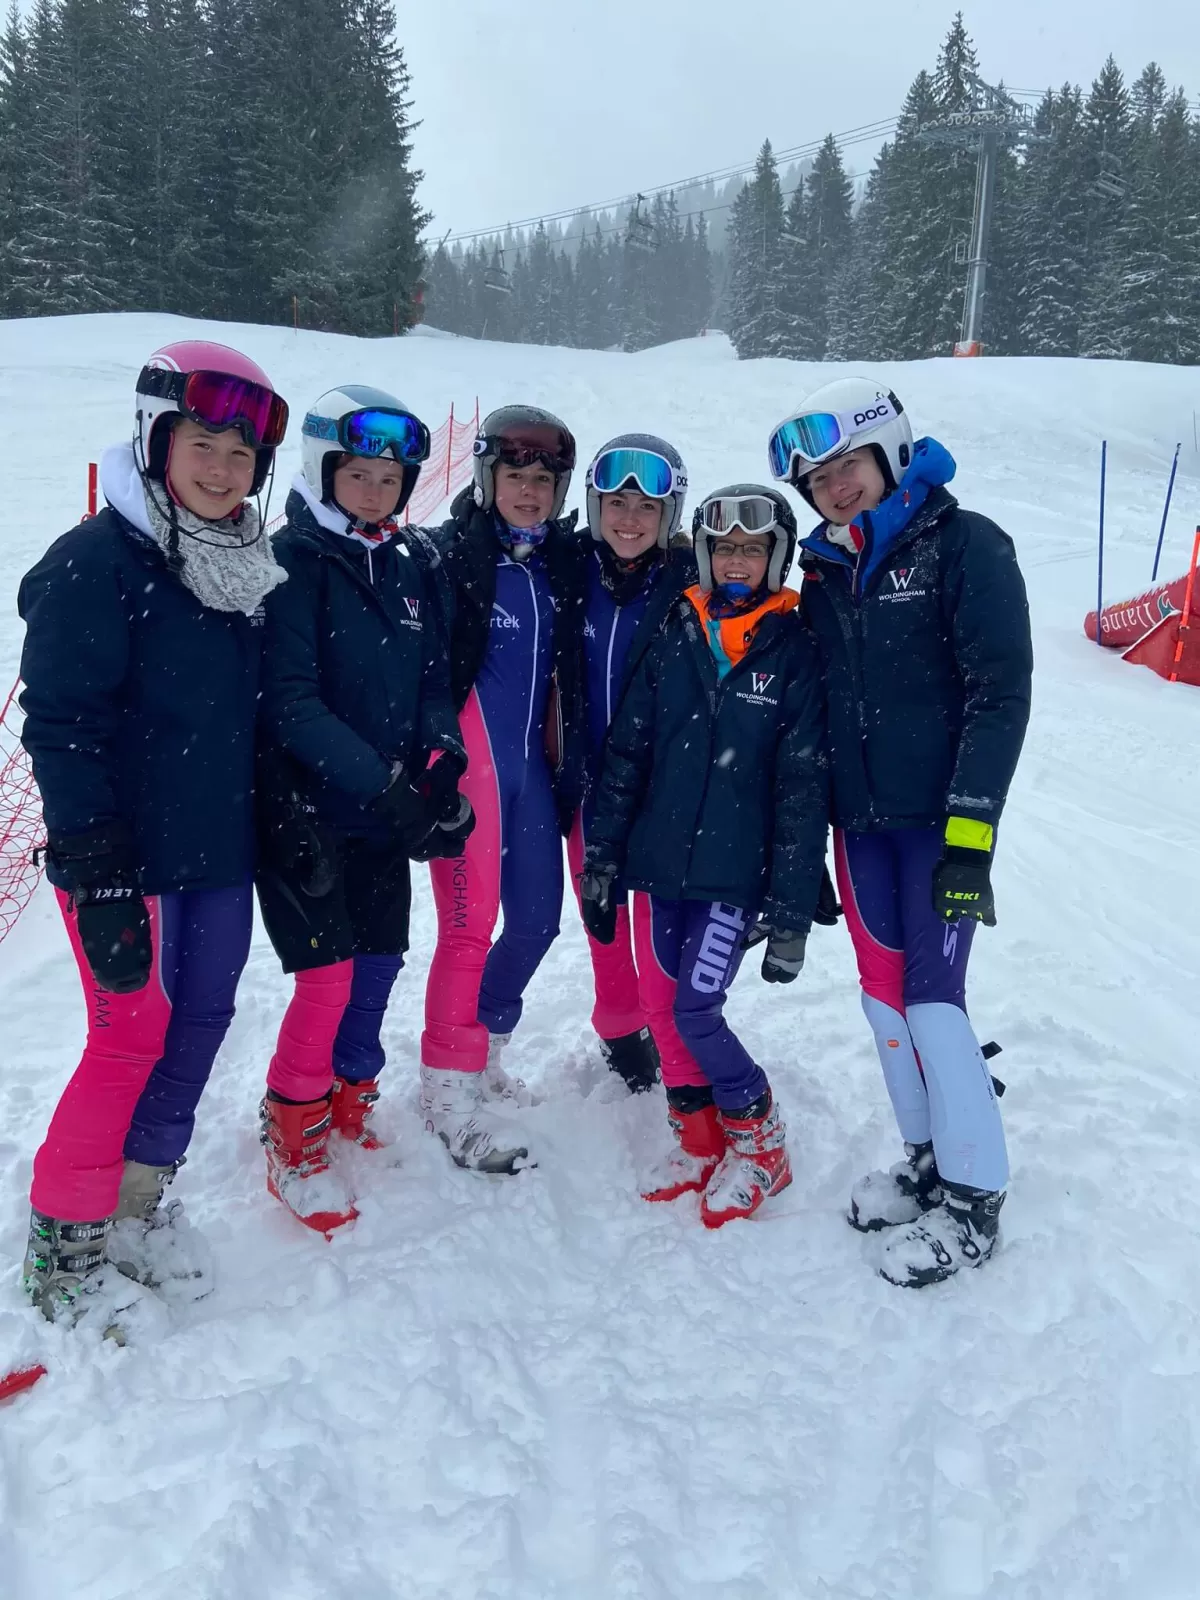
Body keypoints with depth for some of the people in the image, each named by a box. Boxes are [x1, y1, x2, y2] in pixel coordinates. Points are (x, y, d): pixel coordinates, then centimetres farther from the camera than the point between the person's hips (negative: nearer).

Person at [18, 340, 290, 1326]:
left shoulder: (248, 568, 10)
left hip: (222, 850, 7)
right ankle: (67, 1239, 19)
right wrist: (96, 866, -21)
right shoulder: (99, 560, -12)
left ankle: (141, 1200, 30)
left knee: (202, 1019, 11)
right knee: (134, 1033, -1)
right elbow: (61, 722, -16)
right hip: (131, 856, -7)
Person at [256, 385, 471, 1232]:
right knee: (330, 971, -6)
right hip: (309, 807, -6)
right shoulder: (292, 561, -11)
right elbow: (290, 700, -18)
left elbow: (435, 677, 9)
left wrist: (439, 758, -11)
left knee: (381, 960, 13)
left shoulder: (415, 563, 7)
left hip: (389, 805, 6)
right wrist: (382, 784, -25)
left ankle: (351, 1097, 36)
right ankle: (294, 1133, 15)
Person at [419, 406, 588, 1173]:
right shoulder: (450, 555, -6)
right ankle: (450, 1085, 8)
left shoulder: (568, 564, 9)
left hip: (533, 764, 6)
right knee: (471, 921, -7)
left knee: (539, 918, 9)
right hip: (468, 757, -6)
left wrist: (570, 771, 13)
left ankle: (480, 1046, 31)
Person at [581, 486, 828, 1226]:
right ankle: (699, 1141, 30)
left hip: (737, 870, -4)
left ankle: (759, 1143, 16)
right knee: (667, 1008, 9)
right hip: (664, 861, 4)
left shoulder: (796, 652, -5)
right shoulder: (674, 636, 5)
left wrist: (791, 910, -10)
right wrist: (602, 859, 4)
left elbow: (804, 790, -7)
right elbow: (627, 752, 6)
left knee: (695, 1010, -8)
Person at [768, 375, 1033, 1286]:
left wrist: (971, 828, -18)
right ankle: (928, 1159, 27)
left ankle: (974, 1197, 11)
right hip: (859, 819, 6)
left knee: (932, 993, -6)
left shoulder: (962, 545, -6)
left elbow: (1002, 693, -12)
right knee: (883, 991, 9)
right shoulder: (826, 572, 11)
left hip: (938, 816, -6)